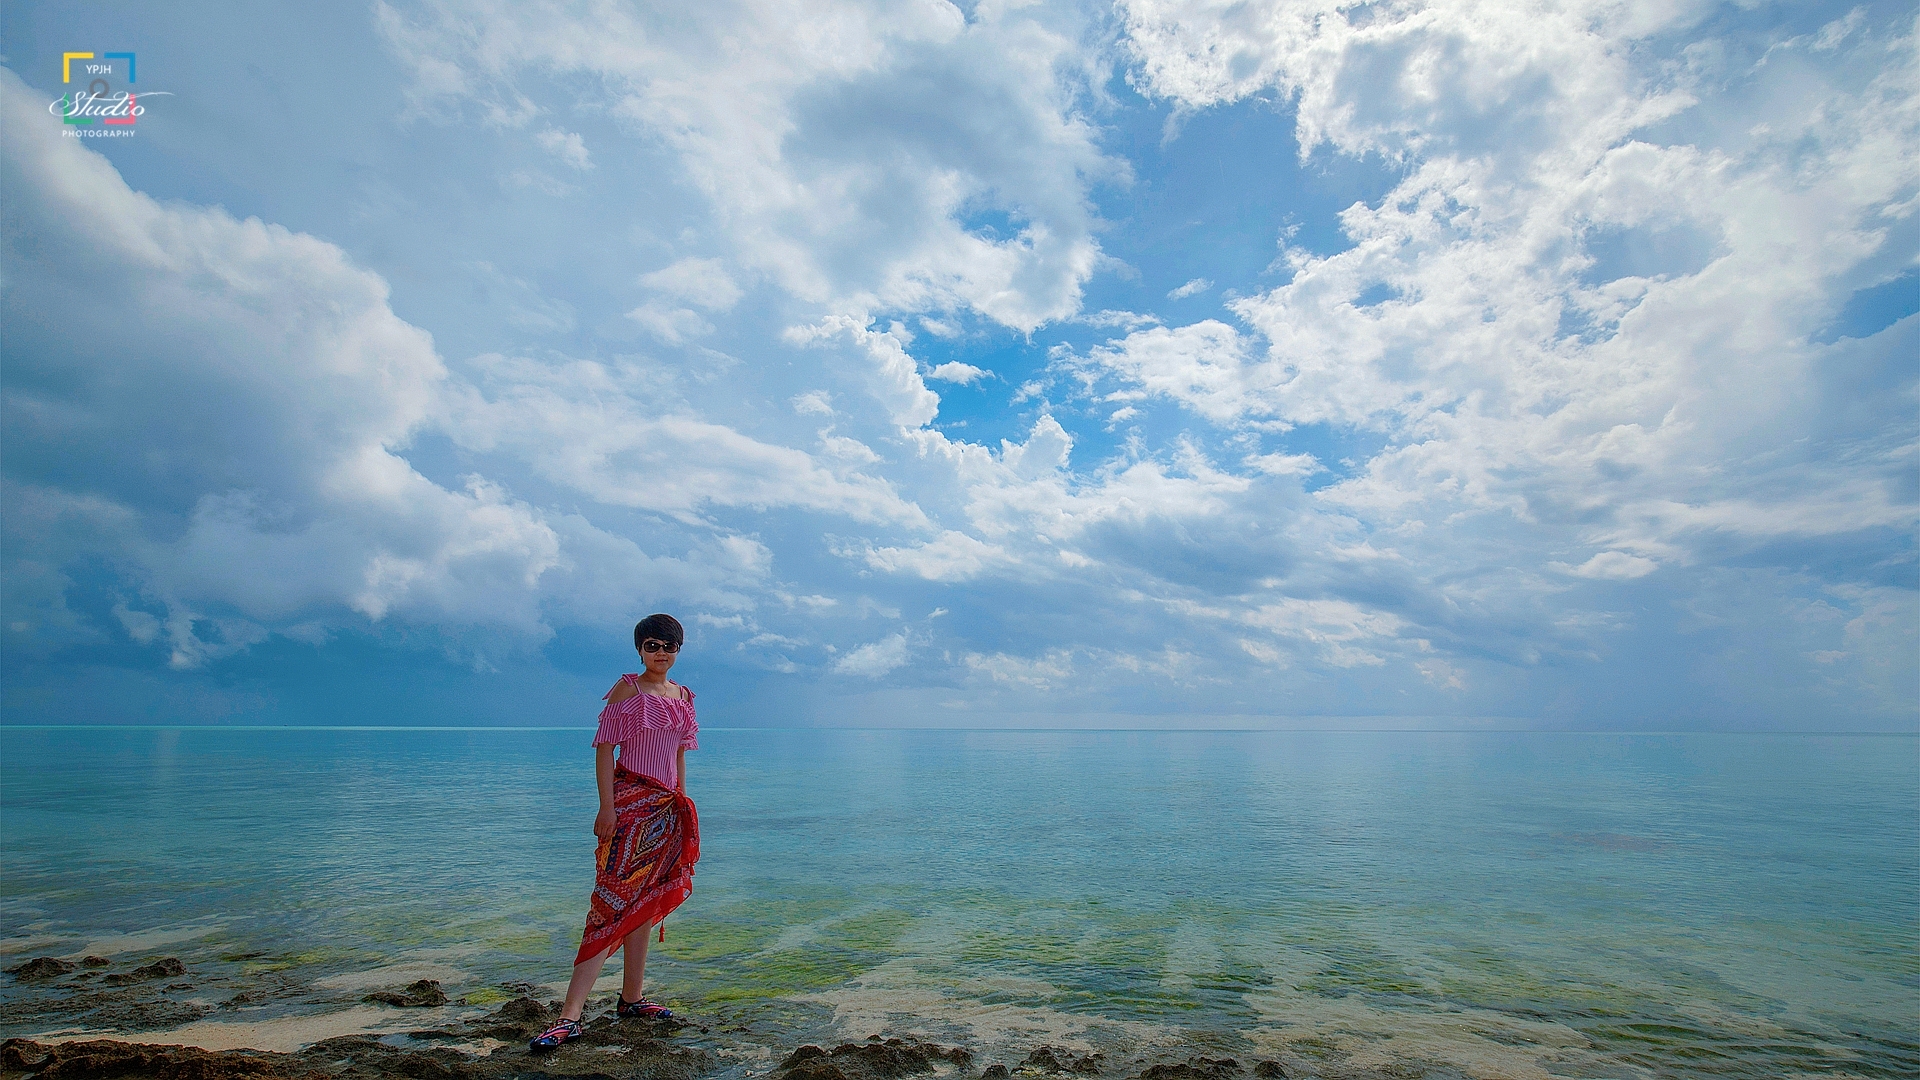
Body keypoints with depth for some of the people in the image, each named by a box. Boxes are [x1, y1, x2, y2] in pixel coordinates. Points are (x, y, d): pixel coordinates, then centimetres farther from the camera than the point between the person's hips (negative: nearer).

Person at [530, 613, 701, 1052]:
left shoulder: (683, 696, 13)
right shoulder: (628, 690, -5)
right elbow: (605, 749, -9)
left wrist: (684, 808, 16)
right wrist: (607, 807, -16)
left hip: (668, 809, 6)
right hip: (631, 804, -6)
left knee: (645, 902, 10)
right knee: (614, 902, -12)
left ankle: (631, 998, 18)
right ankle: (569, 1016, -11)